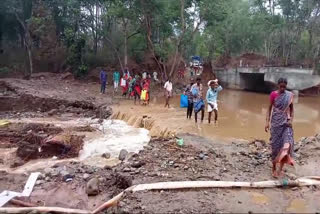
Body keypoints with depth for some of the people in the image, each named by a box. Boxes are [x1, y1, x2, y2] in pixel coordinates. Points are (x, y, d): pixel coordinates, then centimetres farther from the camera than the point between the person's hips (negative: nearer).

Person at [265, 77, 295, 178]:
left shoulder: (290, 95, 1)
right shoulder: (273, 94, -3)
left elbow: (291, 109, 8)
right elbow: (269, 109, 0)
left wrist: (291, 120, -7)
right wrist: (267, 122, -8)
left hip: (286, 122, 1)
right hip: (276, 122, -1)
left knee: (287, 142, -15)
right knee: (276, 144, 3)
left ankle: (281, 168, -5)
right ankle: (274, 167, 17)